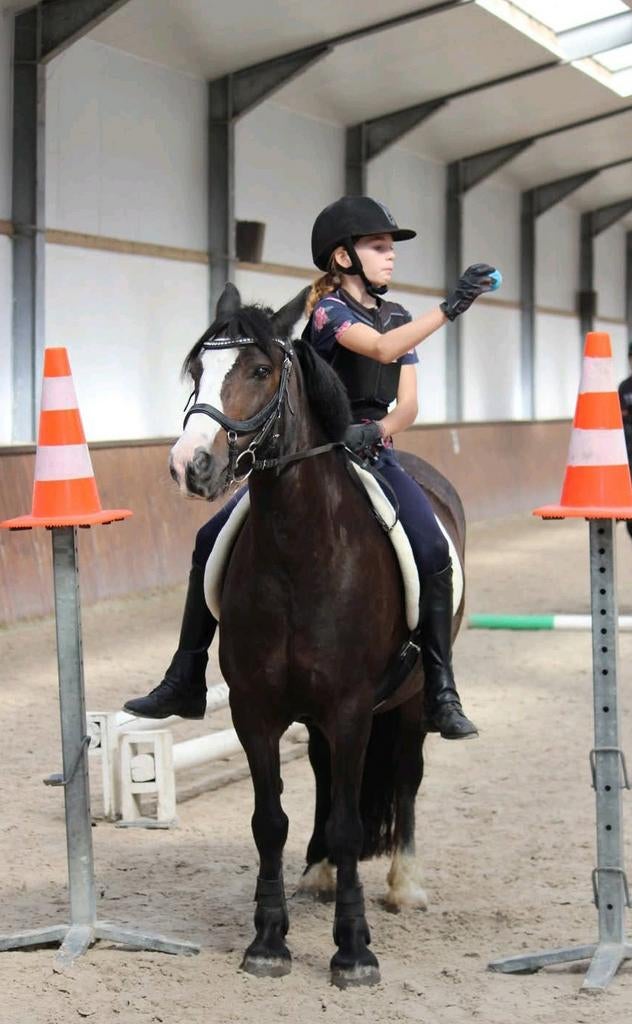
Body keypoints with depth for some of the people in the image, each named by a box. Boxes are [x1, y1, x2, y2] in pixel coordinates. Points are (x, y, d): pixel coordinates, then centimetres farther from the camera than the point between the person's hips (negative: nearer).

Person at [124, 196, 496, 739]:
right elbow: (382, 348, -24)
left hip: (372, 453, 3)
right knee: (213, 541, -8)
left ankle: (441, 695, -16)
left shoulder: (398, 317, 12)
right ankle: (185, 683, 4)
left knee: (434, 554, -23)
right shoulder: (328, 310, -5)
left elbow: (408, 404, 5)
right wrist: (448, 308, -32)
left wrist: (376, 431, -17)